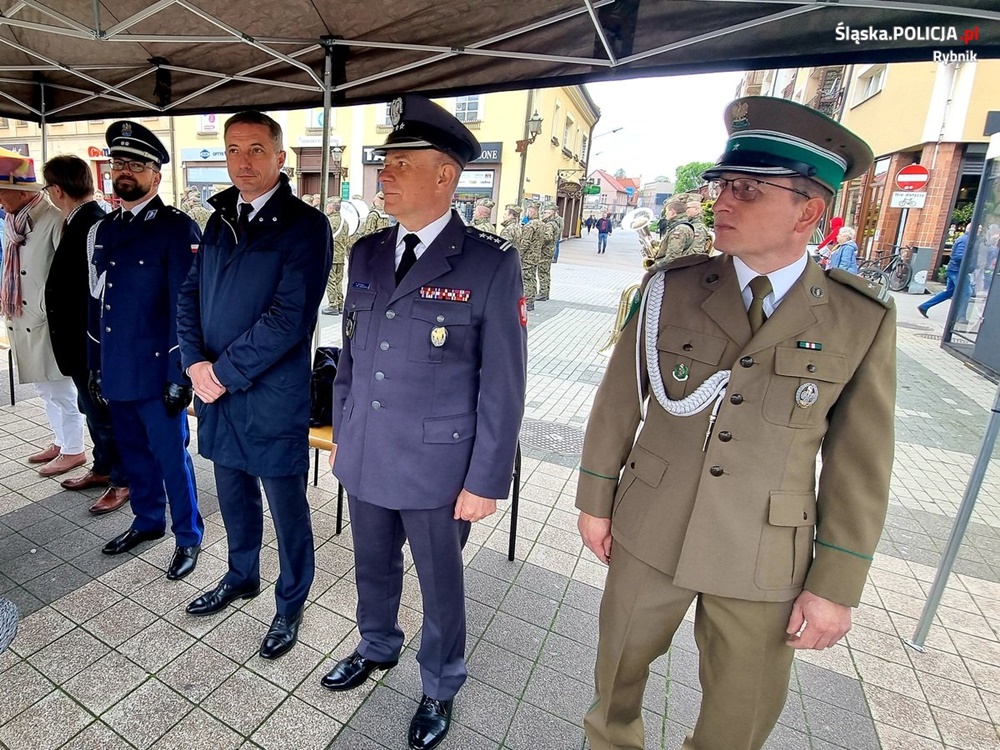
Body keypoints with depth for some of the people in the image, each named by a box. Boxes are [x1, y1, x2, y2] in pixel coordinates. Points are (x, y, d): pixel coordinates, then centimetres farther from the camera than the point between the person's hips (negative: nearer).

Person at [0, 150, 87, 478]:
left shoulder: (52, 220, -16)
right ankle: (60, 442, 33)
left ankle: (73, 451, 18)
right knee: (45, 389, 18)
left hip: (47, 322, -8)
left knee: (61, 390, 4)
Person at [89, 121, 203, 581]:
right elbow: (96, 304, 16)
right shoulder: (101, 231, 12)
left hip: (156, 371, -7)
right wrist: (95, 369, 15)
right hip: (115, 371, 7)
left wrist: (180, 375, -16)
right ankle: (147, 521, 38)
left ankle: (188, 536, 21)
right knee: (133, 452, 19)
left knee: (171, 455, 4)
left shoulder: (177, 228, -10)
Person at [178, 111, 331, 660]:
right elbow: (190, 295, 11)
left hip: (273, 397, -6)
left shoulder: (305, 225, -11)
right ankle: (241, 577, 46)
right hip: (216, 390, 7)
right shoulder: (220, 221, 12)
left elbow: (290, 316, -19)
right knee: (234, 497, 22)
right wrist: (196, 362, -5)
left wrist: (224, 373, -14)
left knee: (287, 508, 8)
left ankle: (290, 604, 30)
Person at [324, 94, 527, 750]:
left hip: (438, 465, -5)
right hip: (364, 456, 5)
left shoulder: (491, 264, -15)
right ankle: (377, 648, 56)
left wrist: (486, 480, -11)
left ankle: (440, 689, 45)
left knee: (441, 585, 17)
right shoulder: (367, 253, 3)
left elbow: (503, 383, -13)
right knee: (374, 566, 25)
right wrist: (342, 433, 14)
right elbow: (349, 353, 11)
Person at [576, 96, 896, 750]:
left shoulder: (864, 318, -9)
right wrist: (596, 501, 2)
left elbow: (859, 465, -4)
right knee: (620, 663, 23)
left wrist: (836, 588, -2)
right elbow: (618, 401, -3)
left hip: (766, 558, 0)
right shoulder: (672, 287, -9)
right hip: (649, 531, 1)